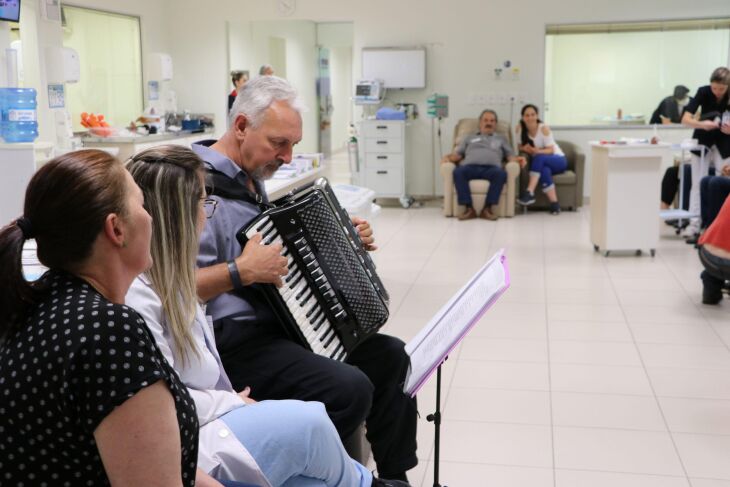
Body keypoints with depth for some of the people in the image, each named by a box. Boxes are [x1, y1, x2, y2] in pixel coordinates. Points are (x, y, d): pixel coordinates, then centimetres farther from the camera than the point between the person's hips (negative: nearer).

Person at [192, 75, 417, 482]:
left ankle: (396, 476, 19)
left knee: (390, 356, 8)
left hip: (280, 324, 10)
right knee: (350, 388, -25)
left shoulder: (251, 180, 13)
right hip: (238, 343, -10)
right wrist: (242, 272, -31)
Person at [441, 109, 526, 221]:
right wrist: (448, 157, 1)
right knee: (458, 172, -36)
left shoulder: (501, 138, 34)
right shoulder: (469, 138, 35)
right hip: (470, 167, 0)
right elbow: (458, 154, 24)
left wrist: (517, 159, -3)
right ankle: (469, 208, -37)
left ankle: (488, 208, -36)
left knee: (501, 173, -37)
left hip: (491, 168, 0)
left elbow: (510, 155, 21)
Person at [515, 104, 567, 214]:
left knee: (539, 158, -35)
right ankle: (554, 203, -35)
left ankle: (530, 192, -42)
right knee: (544, 170, -35)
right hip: (541, 163, 2)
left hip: (558, 160, -2)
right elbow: (519, 145, -1)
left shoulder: (544, 128, -17)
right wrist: (524, 148, -25)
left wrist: (537, 151, -36)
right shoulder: (520, 128, -6)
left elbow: (550, 150, -16)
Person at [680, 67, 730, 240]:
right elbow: (685, 119, -24)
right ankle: (694, 224, 0)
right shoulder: (703, 92, -19)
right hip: (702, 141, 0)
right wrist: (702, 124, -41)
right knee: (697, 183, -2)